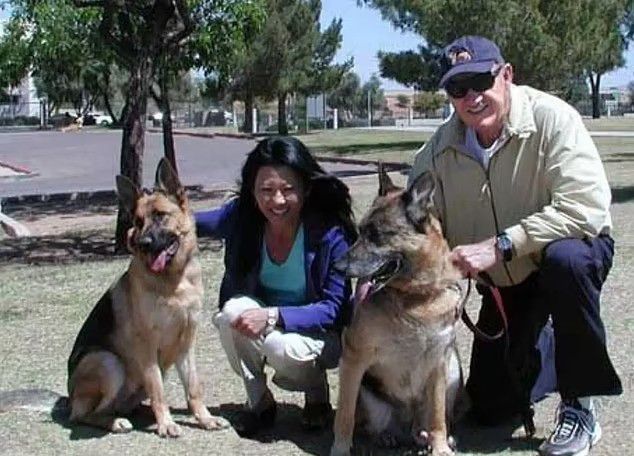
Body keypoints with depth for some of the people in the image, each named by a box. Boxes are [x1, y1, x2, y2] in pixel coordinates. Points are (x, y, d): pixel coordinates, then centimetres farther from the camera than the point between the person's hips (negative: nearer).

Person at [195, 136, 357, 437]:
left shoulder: (331, 234, -23)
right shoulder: (241, 217, -13)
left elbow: (334, 309, -21)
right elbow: (192, 223, 5)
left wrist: (273, 316, -34)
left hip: (319, 333, -3)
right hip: (264, 328, 3)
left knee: (285, 348, -35)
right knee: (233, 311, -28)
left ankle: (317, 396, 2)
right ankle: (259, 401, -5)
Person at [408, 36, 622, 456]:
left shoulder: (550, 118, -26)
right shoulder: (438, 150, -12)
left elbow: (586, 207, -34)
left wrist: (500, 245, -38)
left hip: (575, 250, -4)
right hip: (504, 281, 5)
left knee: (564, 259, -41)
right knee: (491, 408, 4)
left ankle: (579, 406, -22)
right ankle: (542, 348, 37)